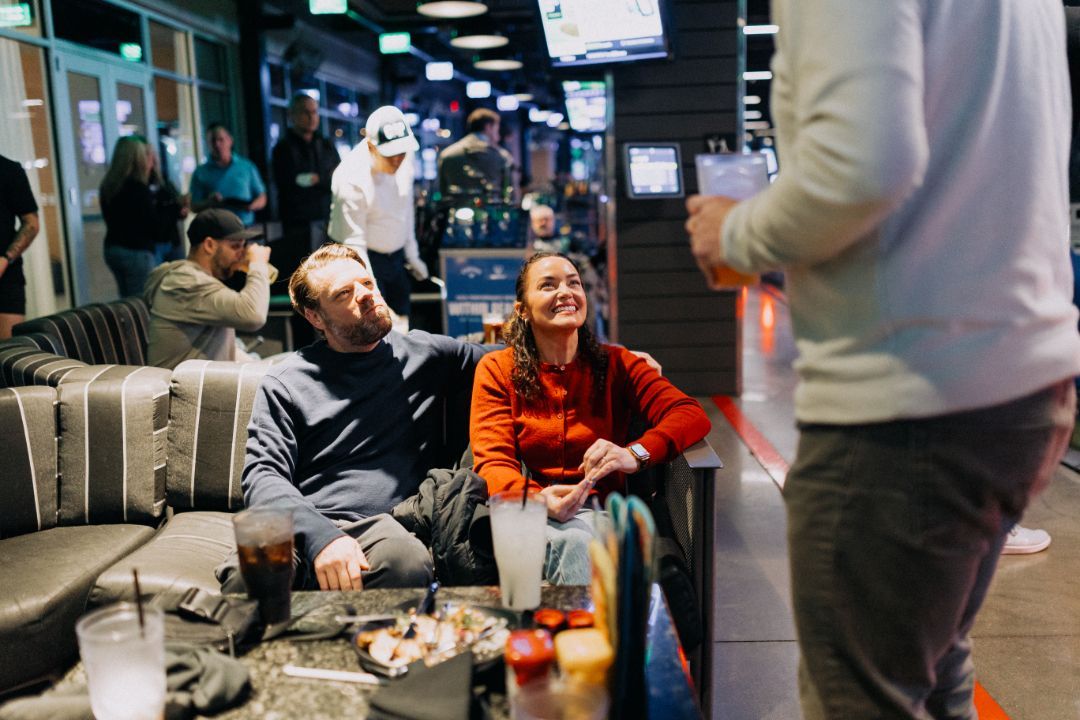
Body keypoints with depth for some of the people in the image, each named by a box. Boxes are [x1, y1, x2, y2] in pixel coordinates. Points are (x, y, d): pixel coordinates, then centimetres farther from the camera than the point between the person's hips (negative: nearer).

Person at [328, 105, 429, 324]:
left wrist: (412, 255, 15)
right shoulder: (352, 179, -28)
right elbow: (354, 245, -28)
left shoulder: (403, 158, -9)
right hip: (363, 259, -6)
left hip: (395, 256, 6)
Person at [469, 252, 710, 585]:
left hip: (599, 514, 1)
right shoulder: (497, 370, 8)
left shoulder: (615, 364, 10)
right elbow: (492, 463, -2)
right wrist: (539, 498, -26)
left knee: (577, 539, -35)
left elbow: (693, 415, -2)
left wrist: (635, 454, -24)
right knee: (572, 541, -35)